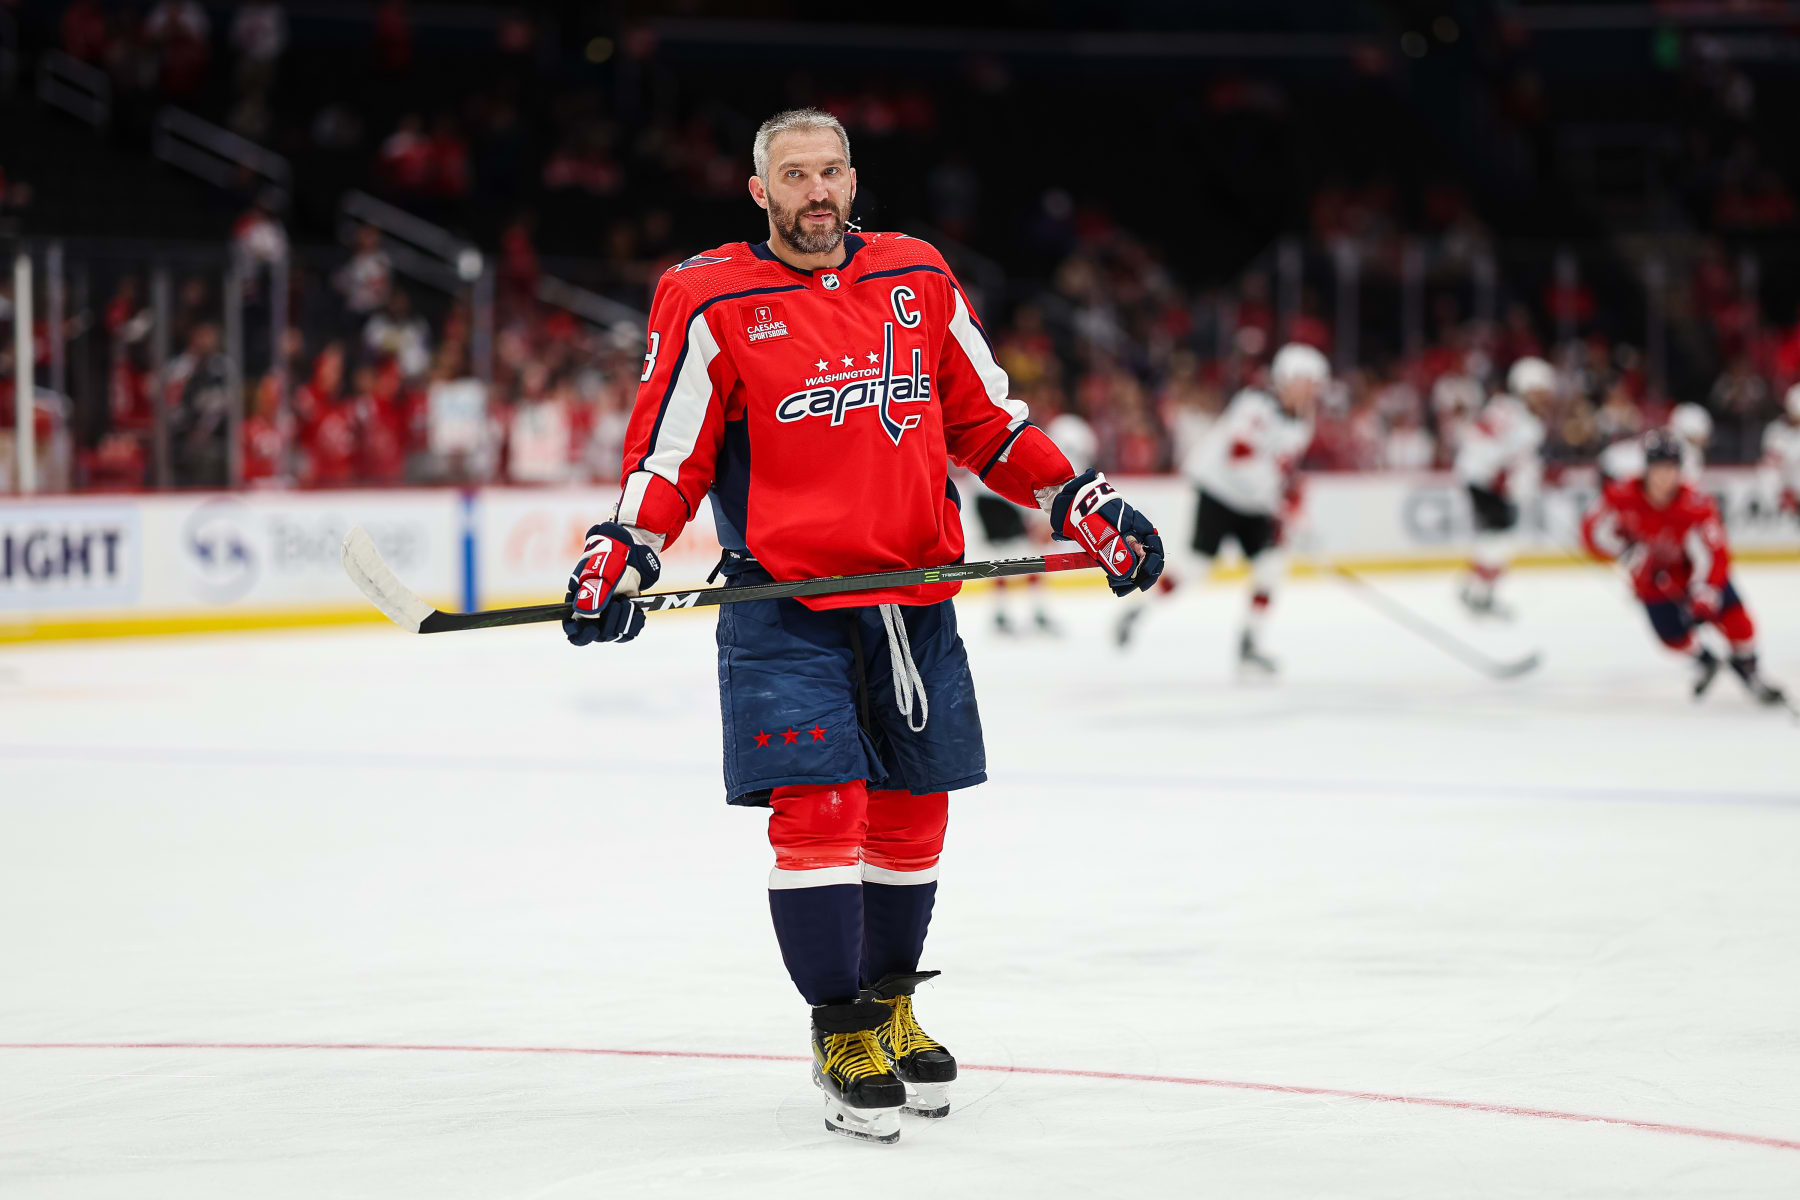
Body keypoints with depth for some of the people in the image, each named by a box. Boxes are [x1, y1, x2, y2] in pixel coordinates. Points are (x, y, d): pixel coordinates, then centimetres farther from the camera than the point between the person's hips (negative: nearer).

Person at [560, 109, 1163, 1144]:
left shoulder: (919, 279, 9)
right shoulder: (712, 303, -2)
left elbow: (987, 419, 15)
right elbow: (670, 450, -1)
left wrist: (1083, 505, 8)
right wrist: (622, 555, -15)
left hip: (913, 597, 4)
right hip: (786, 605, -4)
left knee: (912, 815, 9)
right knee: (817, 809, -11)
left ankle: (889, 1002, 28)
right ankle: (842, 1035, 0)